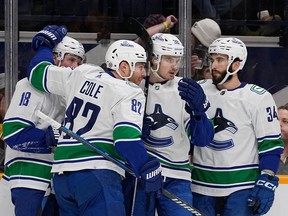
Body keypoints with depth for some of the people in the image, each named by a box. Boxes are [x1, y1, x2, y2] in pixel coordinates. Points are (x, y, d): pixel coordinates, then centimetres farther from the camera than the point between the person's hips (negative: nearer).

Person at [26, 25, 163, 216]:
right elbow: (126, 137, -17)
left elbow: (38, 72, 24)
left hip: (61, 175, 8)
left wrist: (46, 43, 41)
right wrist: (148, 169, -14)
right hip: (96, 176, -8)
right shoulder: (130, 93, -5)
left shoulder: (83, 74, 13)